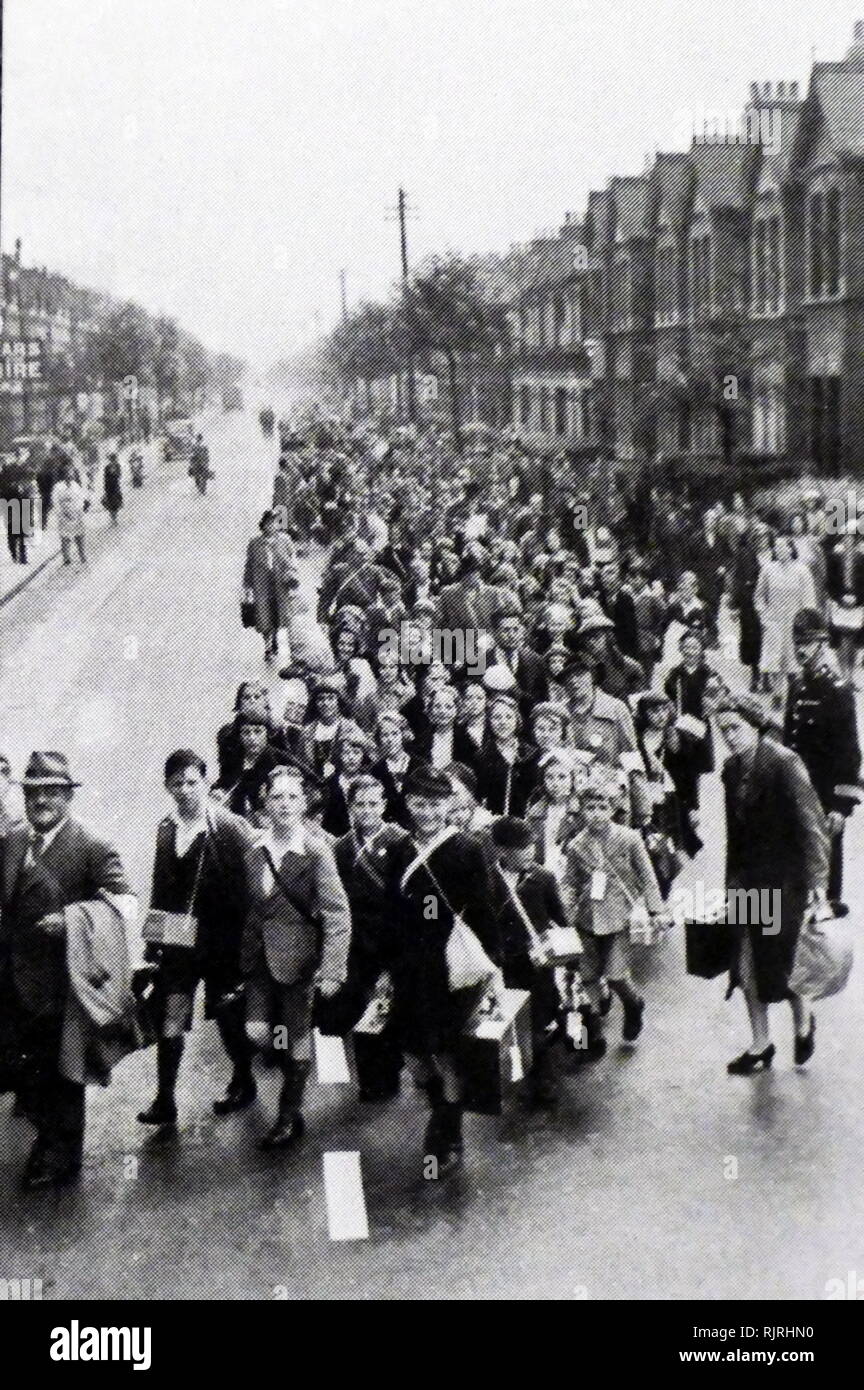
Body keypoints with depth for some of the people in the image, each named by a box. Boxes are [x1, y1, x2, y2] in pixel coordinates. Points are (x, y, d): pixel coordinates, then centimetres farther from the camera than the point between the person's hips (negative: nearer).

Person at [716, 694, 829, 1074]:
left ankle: (804, 1021, 31)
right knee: (748, 964, 8)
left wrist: (816, 879, -21)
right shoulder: (732, 768, 4)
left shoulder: (784, 763, -17)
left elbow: (810, 822, -17)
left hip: (784, 879, -6)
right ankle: (760, 1045, 21)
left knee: (782, 961, 2)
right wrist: (733, 878, 12)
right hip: (748, 879, 6)